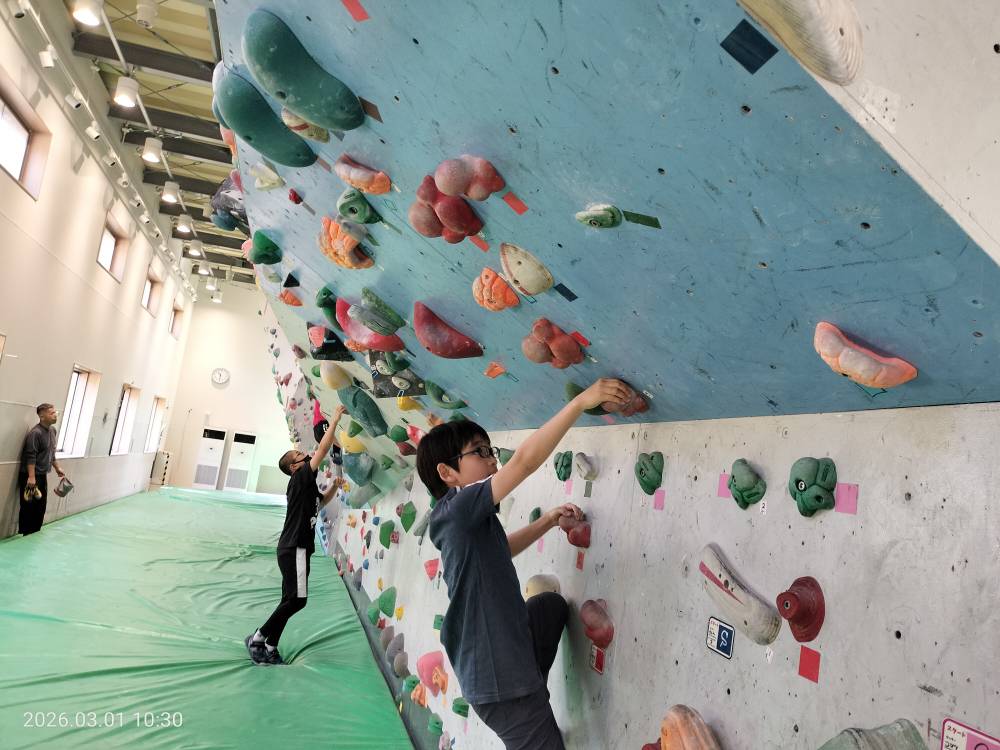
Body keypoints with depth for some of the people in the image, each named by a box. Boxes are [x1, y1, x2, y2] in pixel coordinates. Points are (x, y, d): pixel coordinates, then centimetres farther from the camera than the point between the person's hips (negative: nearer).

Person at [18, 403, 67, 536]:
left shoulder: (52, 430, 8)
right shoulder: (35, 433, -19)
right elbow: (31, 457, -23)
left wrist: (57, 467, 22)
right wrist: (31, 477, -26)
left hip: (43, 475, 8)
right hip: (30, 476, -8)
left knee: (41, 506, 12)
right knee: (28, 507, -1)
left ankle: (34, 534, 23)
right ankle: (24, 535, 9)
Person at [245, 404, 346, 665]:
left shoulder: (306, 486, 16)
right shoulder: (300, 479, -11)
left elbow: (321, 501, 36)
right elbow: (323, 448, -18)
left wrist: (334, 486, 17)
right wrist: (335, 419, -13)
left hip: (295, 549, 10)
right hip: (294, 549, -10)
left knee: (291, 601, 12)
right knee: (296, 600, -7)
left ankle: (269, 647, 18)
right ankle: (258, 638, 4)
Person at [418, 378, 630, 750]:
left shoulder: (462, 518, 6)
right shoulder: (458, 507, -23)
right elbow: (525, 460, -34)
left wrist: (546, 522, 17)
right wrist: (581, 401, -32)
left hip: (498, 646, 10)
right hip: (496, 673, -10)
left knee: (551, 604, 30)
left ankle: (530, 696, 32)